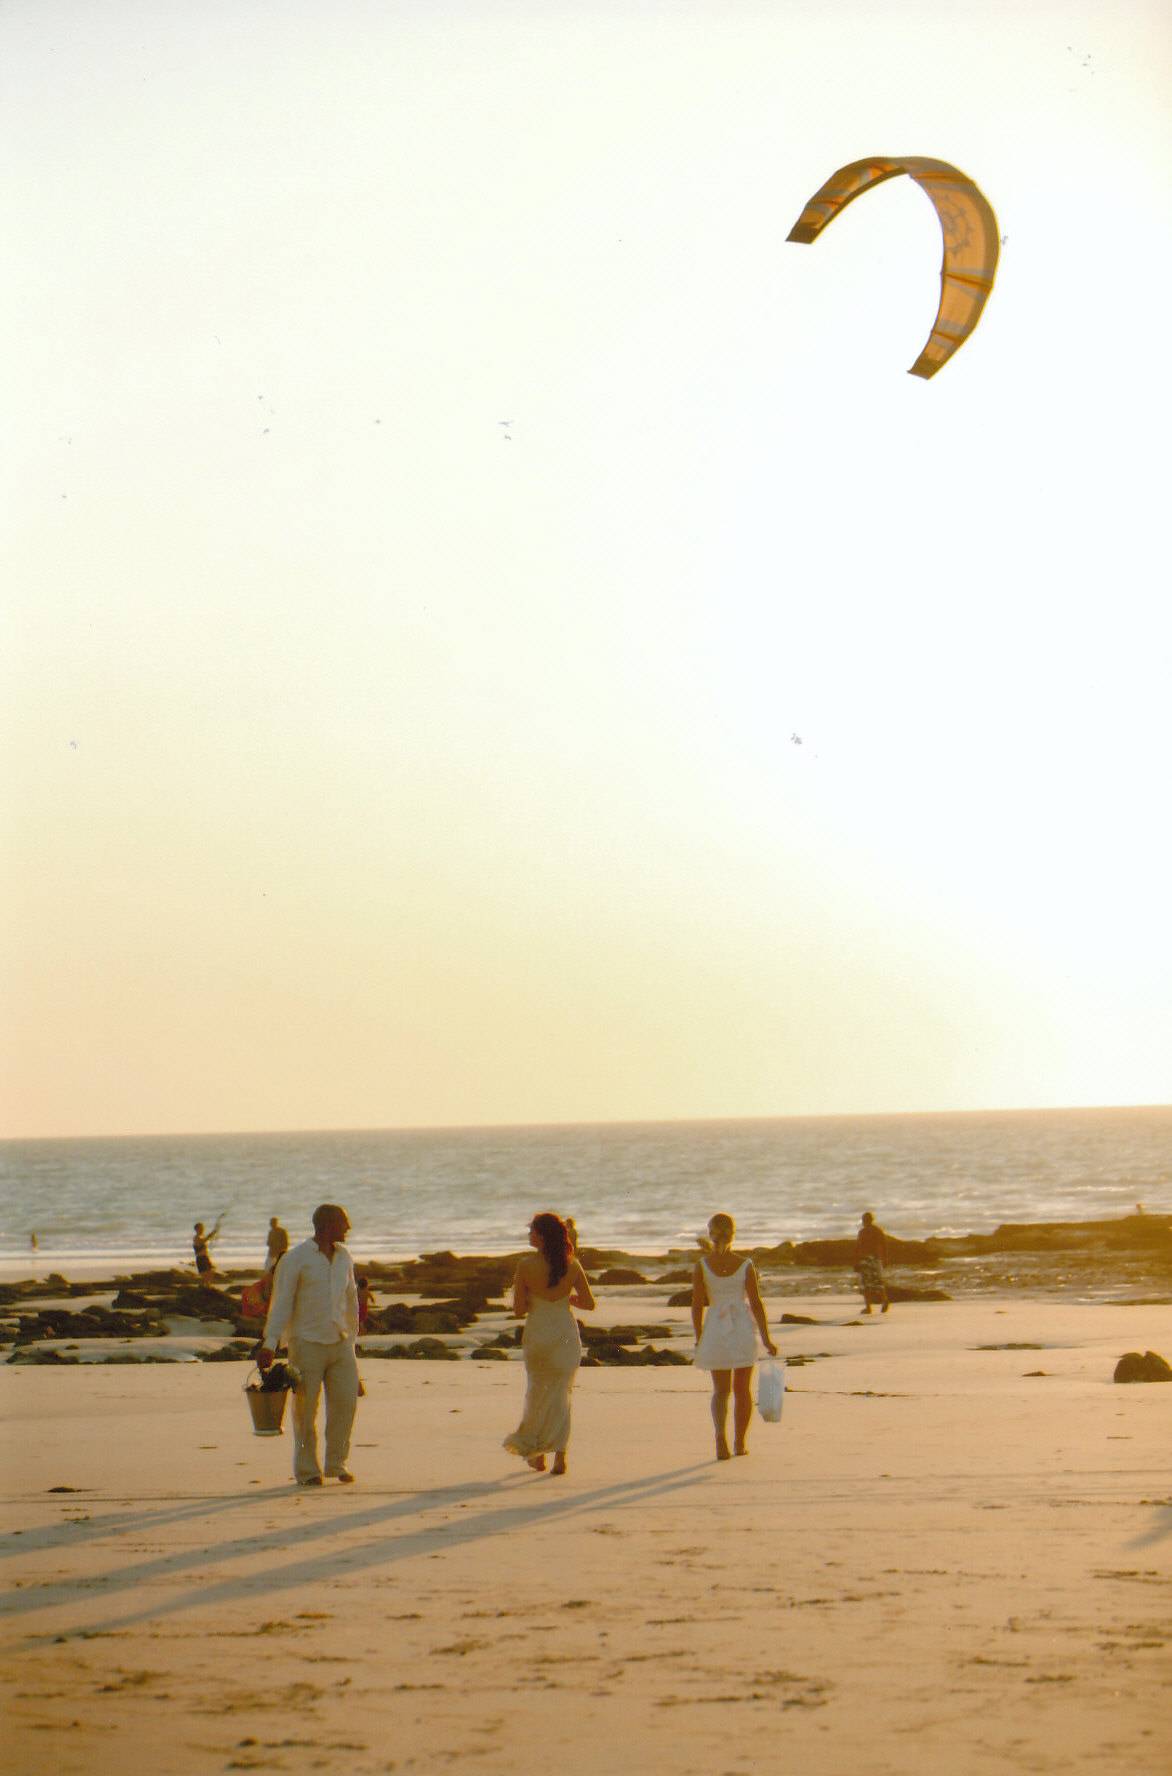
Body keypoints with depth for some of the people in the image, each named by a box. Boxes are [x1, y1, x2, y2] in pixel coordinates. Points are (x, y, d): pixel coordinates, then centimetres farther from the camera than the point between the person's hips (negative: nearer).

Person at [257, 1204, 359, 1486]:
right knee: (306, 1409, -1)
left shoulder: (344, 1257, 12)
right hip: (307, 1343, -5)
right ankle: (306, 1470, 8)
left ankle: (337, 1463, 15)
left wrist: (352, 1336, 23)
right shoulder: (295, 1259, -6)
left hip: (340, 1343, 5)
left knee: (345, 1401, 0)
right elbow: (281, 1303, -8)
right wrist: (269, 1344, -14)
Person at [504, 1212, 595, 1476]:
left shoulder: (526, 1265, -13)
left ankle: (536, 1452, 24)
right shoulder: (572, 1265, -6)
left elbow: (519, 1310, -10)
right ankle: (560, 1453, 2)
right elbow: (589, 1303, 0)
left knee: (537, 1391, 17)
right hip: (566, 1333, 1)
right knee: (561, 1392, 10)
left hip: (537, 1333, -1)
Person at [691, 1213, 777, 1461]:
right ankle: (740, 1443, 20)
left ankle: (721, 1435, -16)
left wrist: (699, 1338, 8)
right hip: (743, 1328, 0)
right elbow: (756, 1303, -6)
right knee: (742, 1389, 15)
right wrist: (766, 1338, 0)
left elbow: (697, 1305, -3)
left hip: (716, 1329, 0)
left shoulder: (702, 1266, -5)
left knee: (721, 1391, 8)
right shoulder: (745, 1265, -6)